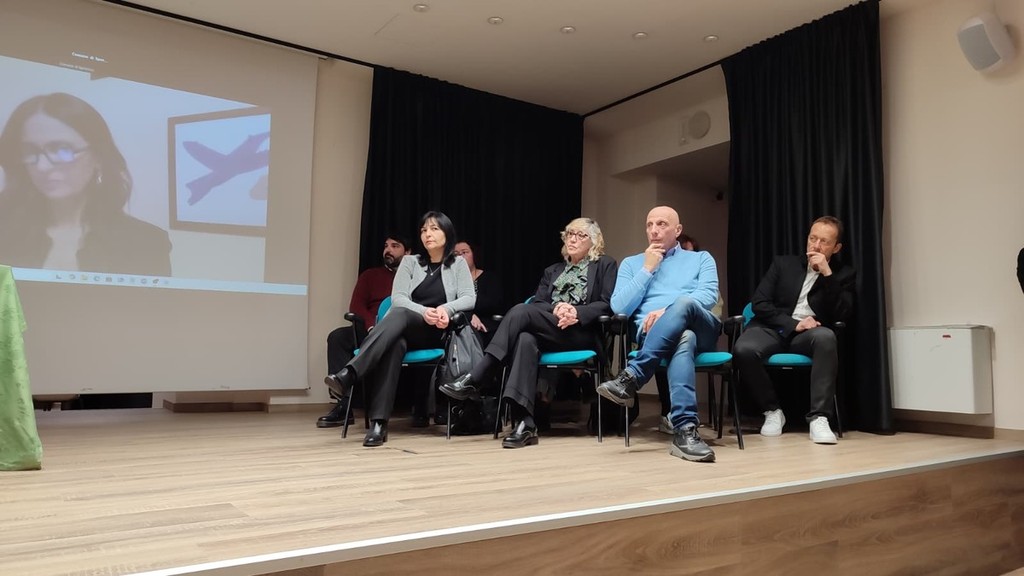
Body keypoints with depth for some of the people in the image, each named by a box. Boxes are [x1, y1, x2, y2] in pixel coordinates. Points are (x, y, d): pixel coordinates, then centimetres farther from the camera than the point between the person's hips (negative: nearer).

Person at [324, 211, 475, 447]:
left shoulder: (458, 264, 12)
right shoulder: (410, 262, 15)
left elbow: (469, 298, -1)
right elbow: (397, 298, 0)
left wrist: (446, 308, -23)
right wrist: (423, 311, -21)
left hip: (437, 333, -1)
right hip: (404, 329, 2)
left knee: (399, 315, -37)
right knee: (395, 344, -39)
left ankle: (348, 375, -52)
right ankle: (379, 422, -49)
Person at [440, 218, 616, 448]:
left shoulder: (605, 265, 16)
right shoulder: (552, 271, 28)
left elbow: (608, 304, 1)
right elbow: (537, 303, 12)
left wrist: (576, 311, -16)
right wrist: (556, 308, -10)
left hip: (581, 333, -4)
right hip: (548, 332, 4)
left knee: (521, 311, -28)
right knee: (525, 339, -35)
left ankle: (473, 380, -32)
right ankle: (525, 424, -41)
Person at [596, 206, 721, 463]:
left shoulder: (701, 259, 22)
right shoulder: (631, 264, 25)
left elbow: (709, 295, 1)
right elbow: (619, 307, 9)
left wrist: (667, 311, -15)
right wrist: (647, 270, 6)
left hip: (701, 328, 1)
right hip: (651, 332, 0)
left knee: (684, 303, -37)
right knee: (683, 340, -39)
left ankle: (630, 378, -41)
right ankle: (686, 430, -47)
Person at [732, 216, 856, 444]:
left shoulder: (844, 274, 12)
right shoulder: (783, 264, 13)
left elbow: (842, 315, -4)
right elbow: (759, 303, 3)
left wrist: (828, 275, -11)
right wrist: (793, 324, -11)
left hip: (808, 334, 0)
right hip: (773, 328, 0)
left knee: (826, 336, -37)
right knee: (743, 350, -33)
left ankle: (818, 417, -29)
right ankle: (772, 411, -9)